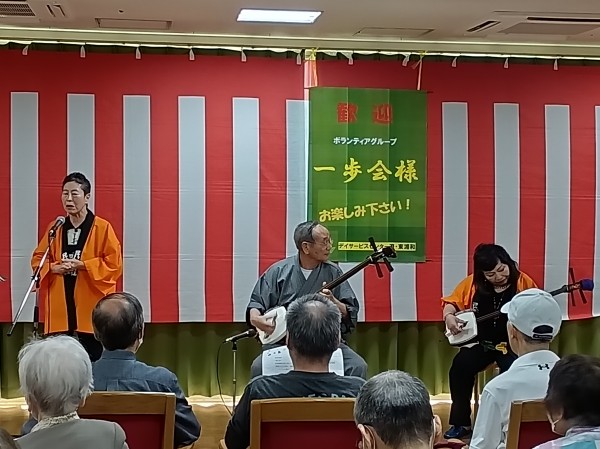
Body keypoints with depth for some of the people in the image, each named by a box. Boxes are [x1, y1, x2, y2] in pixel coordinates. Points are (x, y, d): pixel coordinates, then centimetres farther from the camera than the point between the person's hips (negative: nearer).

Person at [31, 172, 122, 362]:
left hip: (91, 306, -4)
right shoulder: (55, 227, 11)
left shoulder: (102, 227, -3)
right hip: (60, 306, 4)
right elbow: (37, 259, 14)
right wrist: (53, 267, -7)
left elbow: (114, 263, -7)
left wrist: (81, 265, -16)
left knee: (93, 361, 0)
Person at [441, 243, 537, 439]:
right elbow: (452, 302, 9)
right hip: (481, 342, 3)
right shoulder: (473, 282, 0)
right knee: (460, 367, -21)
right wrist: (449, 316, -12)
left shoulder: (523, 282, -7)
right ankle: (461, 422, -4)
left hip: (512, 343, -3)